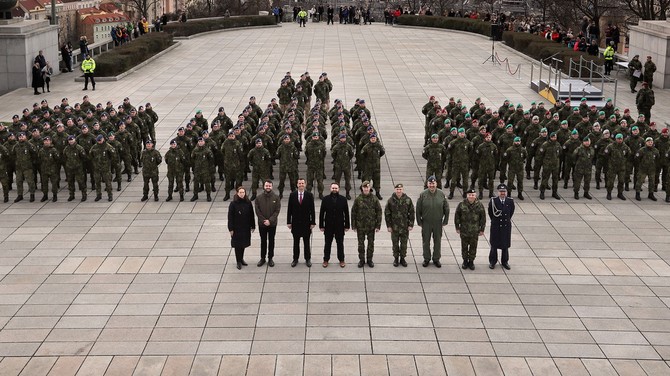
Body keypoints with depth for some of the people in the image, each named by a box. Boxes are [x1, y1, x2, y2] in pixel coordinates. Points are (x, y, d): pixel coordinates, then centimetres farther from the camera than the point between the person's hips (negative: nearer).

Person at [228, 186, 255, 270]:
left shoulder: (248, 203, -2)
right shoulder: (233, 204, -11)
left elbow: (251, 215, 5)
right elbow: (230, 217, -8)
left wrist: (253, 226, 7)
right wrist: (231, 229, -10)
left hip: (246, 227, 3)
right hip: (237, 228, -3)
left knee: (243, 244, 14)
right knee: (237, 244, 3)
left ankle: (241, 259, 31)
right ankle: (238, 262, 14)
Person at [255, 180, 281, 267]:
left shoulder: (276, 198, -4)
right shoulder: (259, 198, -2)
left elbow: (277, 211, -8)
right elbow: (257, 211, -4)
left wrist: (270, 220, -16)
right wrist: (264, 220, -13)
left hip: (272, 224, -1)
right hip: (262, 224, 1)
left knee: (271, 241, 8)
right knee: (263, 241, 10)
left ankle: (270, 258, 17)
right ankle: (262, 258, 19)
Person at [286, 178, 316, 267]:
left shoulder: (309, 195, -3)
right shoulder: (292, 195, 0)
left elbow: (312, 210, -2)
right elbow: (289, 209, 2)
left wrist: (313, 222, -5)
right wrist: (289, 222, -1)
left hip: (306, 223, -1)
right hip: (295, 223, 1)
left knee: (306, 242, 7)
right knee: (296, 242, 9)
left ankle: (307, 259, 18)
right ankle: (295, 259, 19)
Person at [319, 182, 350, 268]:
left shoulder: (343, 199, -1)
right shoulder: (325, 199, -2)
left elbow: (346, 213, 1)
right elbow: (321, 213, 0)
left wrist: (347, 225, -1)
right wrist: (321, 225, -3)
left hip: (340, 226, 0)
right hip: (328, 226, 0)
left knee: (340, 244, 10)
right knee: (327, 244, 9)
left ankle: (341, 260, 22)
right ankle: (326, 260, 21)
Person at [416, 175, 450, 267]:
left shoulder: (441, 194, -5)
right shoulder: (423, 195, -9)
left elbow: (446, 208, 3)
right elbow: (418, 210, -3)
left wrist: (445, 221, 2)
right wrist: (419, 222, -3)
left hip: (438, 223, 1)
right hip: (426, 223, -1)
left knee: (437, 242, 11)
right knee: (426, 242, 10)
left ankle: (436, 259, 25)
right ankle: (426, 259, 25)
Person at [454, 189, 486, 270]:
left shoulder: (479, 205, -4)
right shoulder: (462, 204, -6)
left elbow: (483, 218, 2)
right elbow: (457, 216, 2)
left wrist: (482, 229, 2)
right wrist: (457, 227, 1)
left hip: (475, 231, 0)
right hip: (464, 230, 0)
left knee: (473, 246, 7)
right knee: (464, 246, 9)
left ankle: (471, 261, 21)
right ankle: (465, 260, 24)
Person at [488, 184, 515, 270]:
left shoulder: (510, 201, -6)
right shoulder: (493, 201, -12)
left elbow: (511, 212, 9)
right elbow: (490, 213, 2)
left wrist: (506, 220, 10)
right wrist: (495, 221, 8)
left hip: (506, 226, 2)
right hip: (495, 226, -2)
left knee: (505, 245, 11)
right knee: (494, 244, 9)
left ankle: (504, 262, 25)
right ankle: (492, 261, 22)